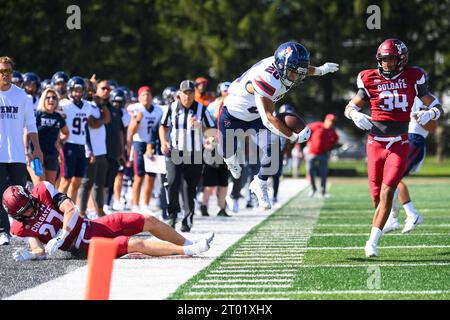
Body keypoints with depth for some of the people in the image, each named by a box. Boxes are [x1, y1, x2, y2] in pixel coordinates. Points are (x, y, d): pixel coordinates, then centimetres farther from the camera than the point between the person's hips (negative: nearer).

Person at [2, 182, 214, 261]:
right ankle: (187, 251, -20)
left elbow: (70, 209, -12)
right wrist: (28, 254, -36)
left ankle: (188, 245, 20)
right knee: (135, 244, -23)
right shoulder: (22, 228, -9)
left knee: (149, 221, 2)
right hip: (84, 248, -5)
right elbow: (40, 250, -14)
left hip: (92, 226, 5)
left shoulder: (42, 191, -6)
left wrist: (59, 238, -20)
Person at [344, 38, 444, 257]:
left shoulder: (413, 78, -1)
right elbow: (350, 107, 12)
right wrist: (356, 115, -11)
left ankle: (372, 242, -12)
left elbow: (437, 107, 5)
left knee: (387, 193, -13)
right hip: (375, 143, 2)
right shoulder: (370, 79, 1)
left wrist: (429, 113, -18)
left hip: (399, 145, -2)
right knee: (376, 195, 5)